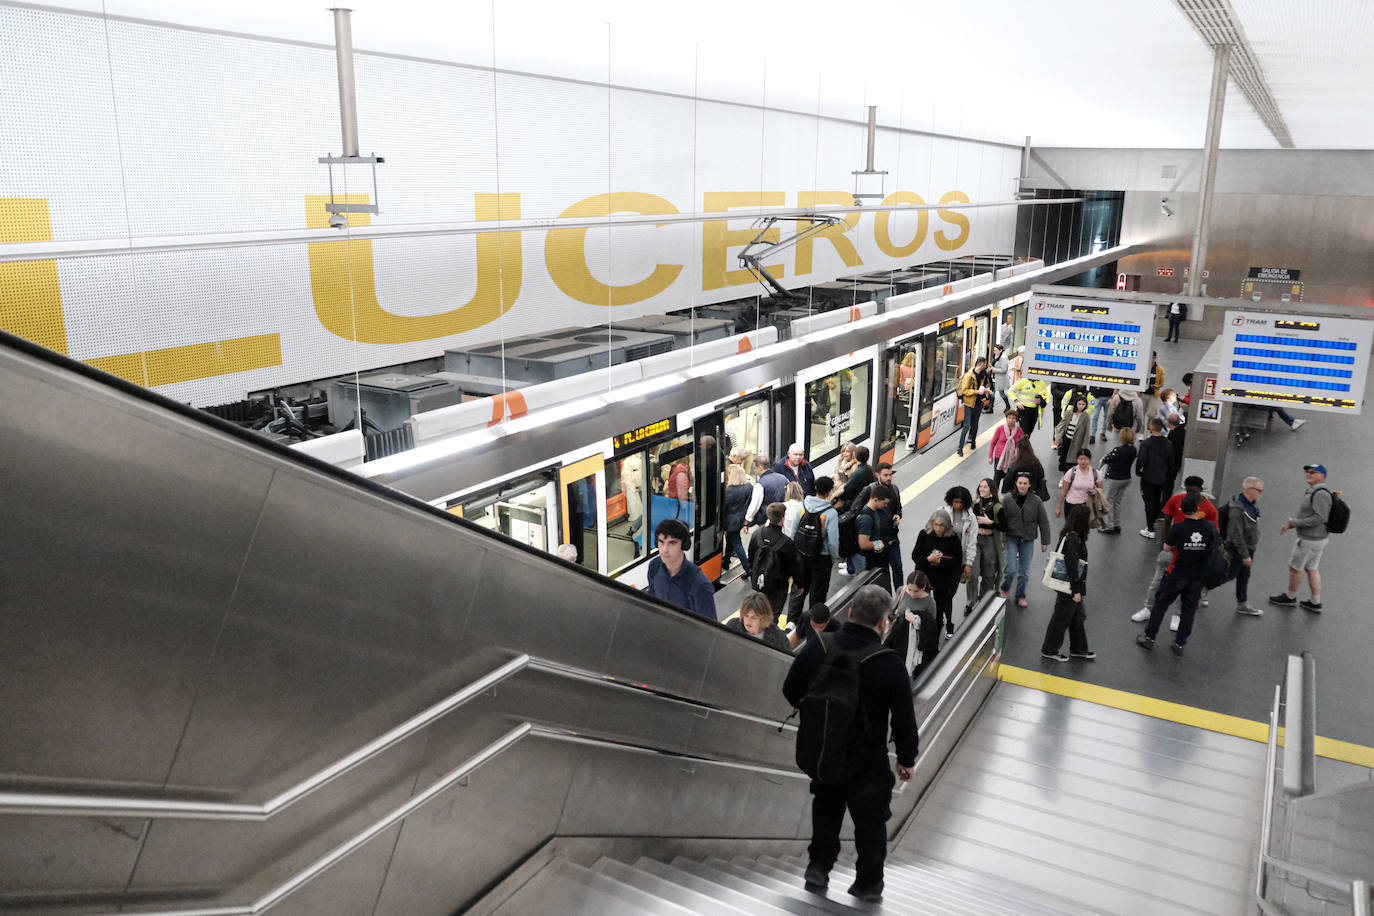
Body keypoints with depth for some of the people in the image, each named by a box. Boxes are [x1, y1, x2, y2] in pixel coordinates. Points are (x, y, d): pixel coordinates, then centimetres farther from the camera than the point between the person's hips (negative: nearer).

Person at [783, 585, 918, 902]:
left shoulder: (816, 649, -13)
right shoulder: (890, 664, -23)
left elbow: (790, 692, 0)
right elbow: (904, 719, -14)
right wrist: (906, 760, 2)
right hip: (866, 762, -3)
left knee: (826, 807, 27)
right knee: (871, 818, 18)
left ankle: (818, 867, 29)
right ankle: (869, 884, 30)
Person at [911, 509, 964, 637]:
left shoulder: (953, 537, -9)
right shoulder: (924, 535, -5)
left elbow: (958, 560, -6)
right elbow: (915, 556, -1)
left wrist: (940, 561, -19)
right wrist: (928, 559, -19)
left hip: (947, 576, -1)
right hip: (927, 575, 1)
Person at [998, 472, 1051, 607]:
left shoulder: (1036, 501, -6)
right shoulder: (1007, 499, -8)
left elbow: (1043, 522, 2)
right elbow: (1001, 519, -2)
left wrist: (1045, 542, 3)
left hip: (1028, 540, 1)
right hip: (1011, 538, -1)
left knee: (1024, 571, 9)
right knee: (1011, 568, -9)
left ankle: (1020, 596, 28)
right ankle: (1005, 589, 22)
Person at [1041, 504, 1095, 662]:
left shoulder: (1068, 534, 3)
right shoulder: (1074, 539, -26)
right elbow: (1072, 567, -25)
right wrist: (1076, 590, -20)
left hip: (1069, 584, 9)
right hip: (1069, 587, -9)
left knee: (1078, 617, 22)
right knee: (1061, 619, 7)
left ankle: (1079, 649, 38)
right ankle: (1049, 650, 22)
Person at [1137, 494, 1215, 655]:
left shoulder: (1177, 529, -18)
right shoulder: (1209, 527, -11)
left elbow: (1167, 547, -6)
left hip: (1177, 574, -2)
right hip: (1198, 576, 2)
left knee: (1161, 604, 12)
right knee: (1189, 609, 15)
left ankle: (1149, 637, 18)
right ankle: (1180, 643, 21)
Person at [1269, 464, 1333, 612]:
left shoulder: (1321, 494, -23)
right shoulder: (1310, 491, 8)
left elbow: (1320, 518, -28)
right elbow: (1302, 513, 15)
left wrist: (1297, 523, -20)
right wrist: (1288, 524, 4)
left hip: (1310, 540, -10)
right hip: (1318, 538, 10)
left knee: (1294, 567, 6)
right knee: (1311, 569, 18)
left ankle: (1290, 597, 24)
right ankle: (1316, 603, 25)